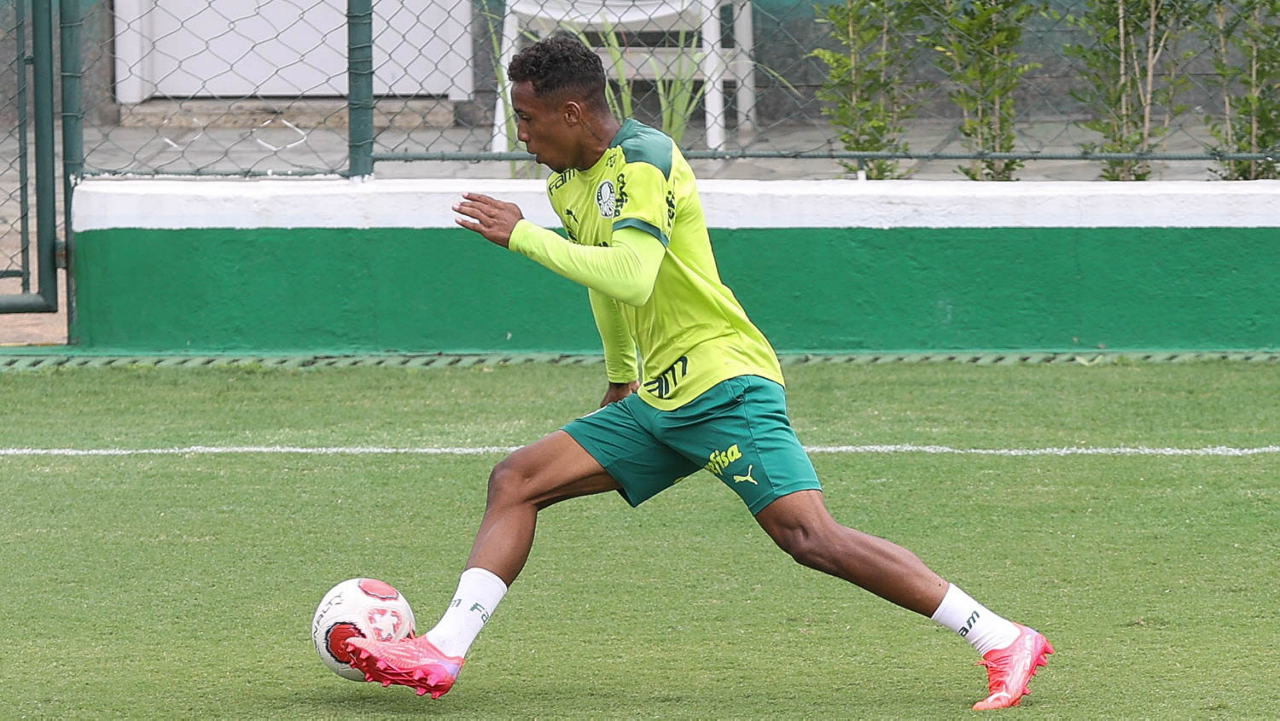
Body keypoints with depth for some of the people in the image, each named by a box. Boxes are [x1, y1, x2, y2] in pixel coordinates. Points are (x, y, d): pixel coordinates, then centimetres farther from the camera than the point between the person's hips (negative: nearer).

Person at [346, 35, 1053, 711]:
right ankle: (442, 652, -3)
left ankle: (1004, 642, -18)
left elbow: (629, 277, -29)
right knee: (515, 481, 2)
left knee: (811, 538, -20)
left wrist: (522, 235, -22)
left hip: (724, 387, -9)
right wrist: (621, 377, 39)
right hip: (655, 403, 9)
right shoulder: (569, 181, 14)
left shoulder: (644, 160, -15)